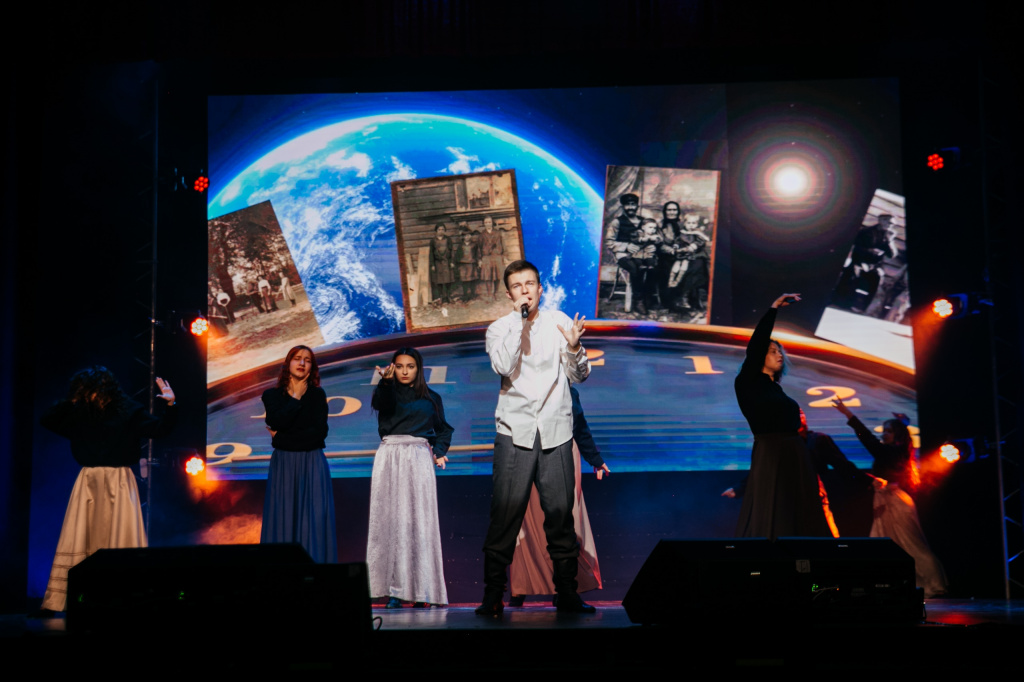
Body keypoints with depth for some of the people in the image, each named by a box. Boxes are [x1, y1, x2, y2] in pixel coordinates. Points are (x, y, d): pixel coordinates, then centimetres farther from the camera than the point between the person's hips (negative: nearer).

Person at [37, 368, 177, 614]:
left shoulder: (128, 411, -2)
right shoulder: (78, 413, 6)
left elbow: (158, 428, -6)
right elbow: (47, 420, 10)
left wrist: (170, 406, -21)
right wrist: (68, 403, -2)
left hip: (118, 481, -3)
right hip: (88, 481, 3)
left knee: (121, 539, -3)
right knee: (77, 539, 2)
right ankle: (56, 601, 5)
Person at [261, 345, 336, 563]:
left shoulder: (317, 395, 6)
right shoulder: (272, 395, 7)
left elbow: (320, 431, -8)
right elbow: (278, 422, -12)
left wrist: (281, 438, -8)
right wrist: (297, 397, -4)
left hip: (312, 464, 0)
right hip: (283, 465, 0)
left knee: (313, 520, -5)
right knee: (283, 519, -2)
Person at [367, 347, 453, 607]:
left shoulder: (431, 398, 16)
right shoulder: (388, 392, 9)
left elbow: (443, 429, 25)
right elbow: (381, 402, -15)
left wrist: (440, 450, 6)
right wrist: (386, 381, -35)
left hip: (419, 458, 1)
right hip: (390, 457, -1)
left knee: (419, 520, -5)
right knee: (390, 519, -7)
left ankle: (420, 589, -4)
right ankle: (393, 590, -8)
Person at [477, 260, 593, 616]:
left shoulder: (560, 322, 9)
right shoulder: (499, 328, 6)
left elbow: (578, 376, 7)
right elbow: (503, 366, -14)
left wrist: (574, 348, -13)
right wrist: (519, 318, -11)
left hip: (555, 431, 1)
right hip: (514, 430, -1)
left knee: (560, 511, 1)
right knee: (506, 511, -6)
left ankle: (566, 592, 11)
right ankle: (493, 593, 1)